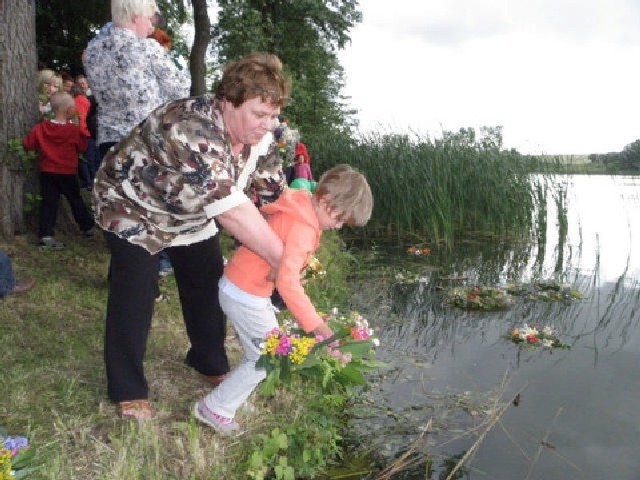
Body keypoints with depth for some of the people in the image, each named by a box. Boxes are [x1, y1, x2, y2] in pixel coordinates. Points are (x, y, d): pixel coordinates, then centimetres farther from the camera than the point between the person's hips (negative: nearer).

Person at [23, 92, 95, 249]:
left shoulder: (40, 128, -4)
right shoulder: (74, 130, -12)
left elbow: (27, 144, 1)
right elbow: (83, 147, -1)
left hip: (47, 171, 2)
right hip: (67, 172, -2)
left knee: (48, 203, 3)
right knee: (76, 200, 13)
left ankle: (46, 235, -3)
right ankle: (88, 228, 25)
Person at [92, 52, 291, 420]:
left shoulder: (260, 137, -16)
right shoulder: (193, 130, -42)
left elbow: (274, 196, -11)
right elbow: (232, 210, -45)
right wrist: (283, 261, -41)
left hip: (192, 214, 7)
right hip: (134, 207, -7)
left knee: (209, 284, 9)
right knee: (135, 296, -8)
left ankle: (211, 362, 31)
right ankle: (128, 391, 10)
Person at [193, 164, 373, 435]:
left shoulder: (299, 207, 1)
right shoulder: (303, 228, -27)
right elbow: (287, 281, -37)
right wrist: (315, 324, -37)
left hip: (236, 283, 9)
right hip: (245, 295, -9)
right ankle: (216, 408, 13)